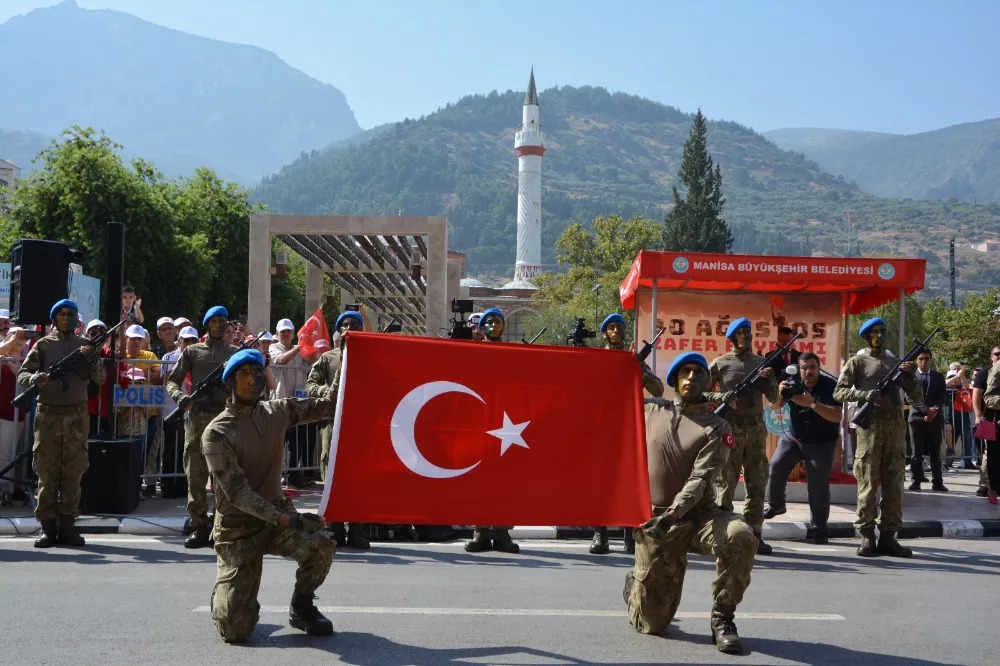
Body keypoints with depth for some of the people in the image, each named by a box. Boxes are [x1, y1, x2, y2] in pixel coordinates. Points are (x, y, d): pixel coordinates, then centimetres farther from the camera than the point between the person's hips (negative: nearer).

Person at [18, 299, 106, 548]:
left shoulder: (86, 345, 12)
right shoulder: (43, 345, 8)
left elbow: (100, 379, 7)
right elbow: (22, 373, 2)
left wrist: (93, 362, -14)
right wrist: (34, 379, -21)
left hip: (77, 415, 1)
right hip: (48, 415, -1)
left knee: (73, 472, 2)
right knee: (47, 473, 0)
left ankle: (67, 525, 8)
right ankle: (47, 527, 5)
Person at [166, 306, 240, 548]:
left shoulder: (236, 353, 15)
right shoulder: (192, 351, 14)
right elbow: (173, 380, 10)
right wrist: (180, 396, -10)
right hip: (197, 417, 0)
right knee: (196, 475, 0)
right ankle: (198, 527, 6)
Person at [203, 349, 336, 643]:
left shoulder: (277, 412, 1)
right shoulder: (216, 433, -13)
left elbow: (326, 405, 3)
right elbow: (237, 493, -19)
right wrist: (284, 520, -29)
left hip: (276, 512, 4)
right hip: (238, 528, -4)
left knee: (321, 546, -28)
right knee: (236, 629, -12)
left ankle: (301, 606, 3)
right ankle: (226, 596, 26)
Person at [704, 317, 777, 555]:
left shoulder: (761, 362, 11)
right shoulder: (721, 363, 1)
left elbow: (773, 398, 11)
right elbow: (701, 391, 1)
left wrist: (769, 380, -8)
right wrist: (721, 396, -16)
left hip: (756, 428, 4)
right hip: (730, 427, -4)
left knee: (757, 483, 5)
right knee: (726, 482, 0)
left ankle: (754, 534, 11)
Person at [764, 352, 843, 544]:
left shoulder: (830, 386, -16)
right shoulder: (795, 383, -4)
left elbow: (837, 416, -25)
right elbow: (777, 406, -5)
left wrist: (812, 403, -37)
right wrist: (780, 393, -28)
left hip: (821, 444, -4)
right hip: (793, 438, 4)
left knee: (818, 488, -6)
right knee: (776, 466, -12)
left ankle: (820, 528, 6)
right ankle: (775, 504, 12)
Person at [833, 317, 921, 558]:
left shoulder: (895, 364, 19)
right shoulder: (857, 362, 7)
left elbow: (917, 398, 17)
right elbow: (839, 392, -3)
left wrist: (910, 376, -1)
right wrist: (867, 395, -17)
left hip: (895, 427, 4)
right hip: (870, 426, -4)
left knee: (893, 485, 3)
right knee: (868, 484, -4)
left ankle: (888, 536, 7)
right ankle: (867, 537, 0)